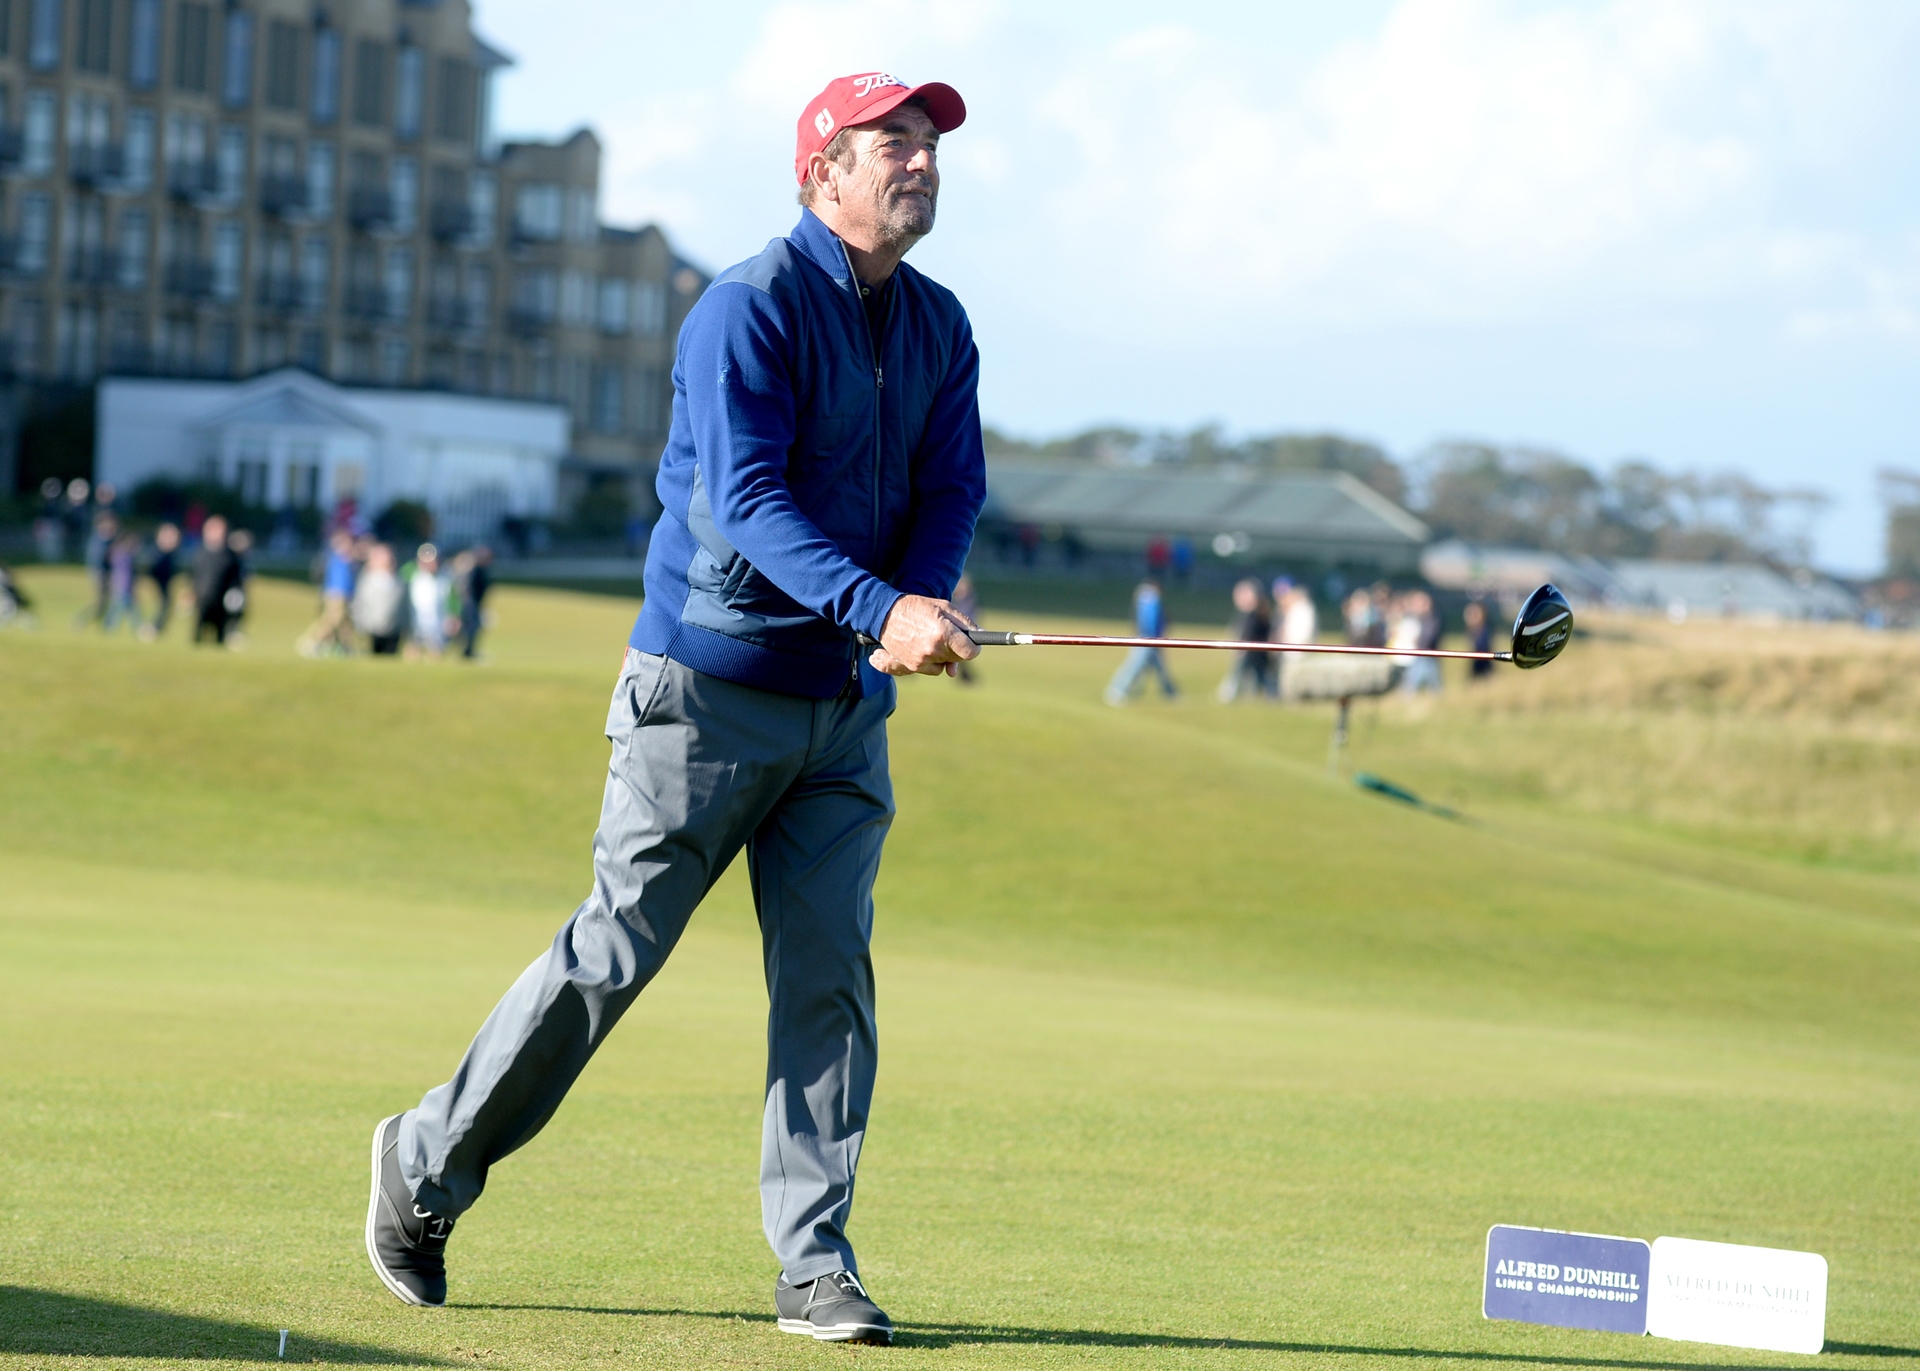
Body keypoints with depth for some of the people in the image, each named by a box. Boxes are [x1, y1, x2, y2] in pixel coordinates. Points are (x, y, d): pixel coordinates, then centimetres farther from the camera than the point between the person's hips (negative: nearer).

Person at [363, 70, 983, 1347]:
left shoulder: (939, 328, 9)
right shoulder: (749, 310, -14)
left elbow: (953, 487, 5)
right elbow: (746, 496, -23)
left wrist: (929, 602, -17)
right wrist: (878, 609, -35)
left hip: (848, 710, 6)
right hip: (709, 688, -6)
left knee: (830, 972, -1)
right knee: (616, 951, -2)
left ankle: (816, 1265, 3)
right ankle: (430, 1168, 15)